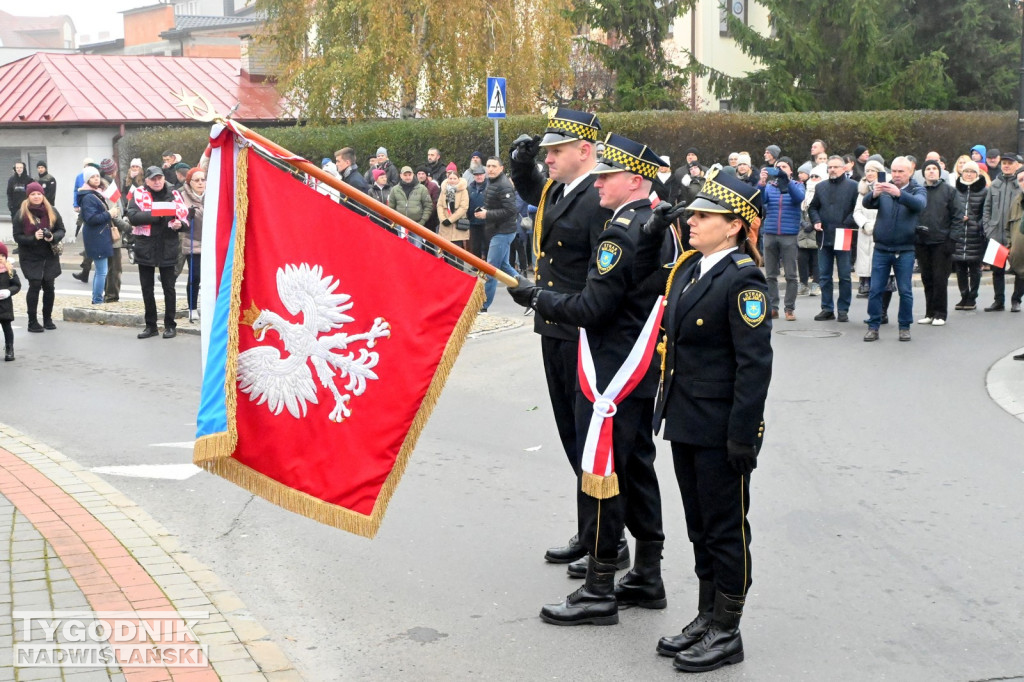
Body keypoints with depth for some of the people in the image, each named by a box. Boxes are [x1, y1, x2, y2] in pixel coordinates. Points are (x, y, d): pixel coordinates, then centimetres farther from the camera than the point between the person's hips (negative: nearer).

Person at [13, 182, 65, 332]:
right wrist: (33, 238, -23)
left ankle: (47, 319, 20)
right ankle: (32, 321, 2)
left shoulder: (51, 211, 2)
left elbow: (61, 230, 4)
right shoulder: (21, 214, -6)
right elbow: (17, 236, -7)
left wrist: (53, 237, -17)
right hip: (30, 257, -3)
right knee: (35, 286, -7)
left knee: (49, 286, 5)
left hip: (49, 256, 3)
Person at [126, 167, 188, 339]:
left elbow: (184, 215, 7)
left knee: (168, 287, 5)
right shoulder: (139, 195, 0)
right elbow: (132, 217, -12)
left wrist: (179, 224, -16)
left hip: (167, 247, -1)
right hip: (145, 247, 1)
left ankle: (170, 325, 14)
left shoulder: (173, 195, 4)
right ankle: (150, 325, 19)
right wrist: (155, 215, -21)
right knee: (147, 288, 8)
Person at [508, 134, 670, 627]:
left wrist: (534, 296, -11)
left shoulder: (620, 234, -20)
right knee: (638, 471, 16)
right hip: (643, 373, 10)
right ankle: (647, 577, 25)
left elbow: (590, 309, -23)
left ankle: (599, 592, 4)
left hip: (610, 378, -10)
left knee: (599, 478, -3)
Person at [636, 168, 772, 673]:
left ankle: (726, 633, 15)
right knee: (700, 528, 17)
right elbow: (644, 278, 28)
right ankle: (706, 618, 29)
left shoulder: (742, 280, -16)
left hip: (721, 430, -8)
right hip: (686, 423, 8)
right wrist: (651, 233, 12)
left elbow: (754, 364, -19)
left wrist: (743, 436, -21)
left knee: (726, 530, 4)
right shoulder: (688, 269, 9)